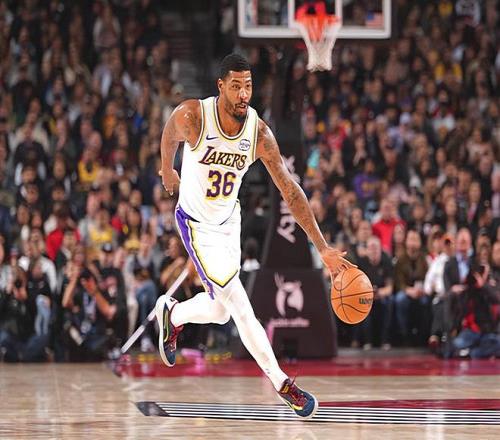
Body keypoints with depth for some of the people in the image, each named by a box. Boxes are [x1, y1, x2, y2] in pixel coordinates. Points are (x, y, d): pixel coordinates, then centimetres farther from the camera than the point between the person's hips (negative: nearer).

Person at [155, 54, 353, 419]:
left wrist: (324, 248, -21)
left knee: (219, 311, 16)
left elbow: (291, 191, -16)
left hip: (229, 220, 4)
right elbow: (170, 134, 0)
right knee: (241, 308, -11)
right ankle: (282, 384, -2)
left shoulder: (259, 133, -19)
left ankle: (172, 314, 47)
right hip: (196, 224, -4)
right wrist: (167, 171, 19)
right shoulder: (192, 117, -27)